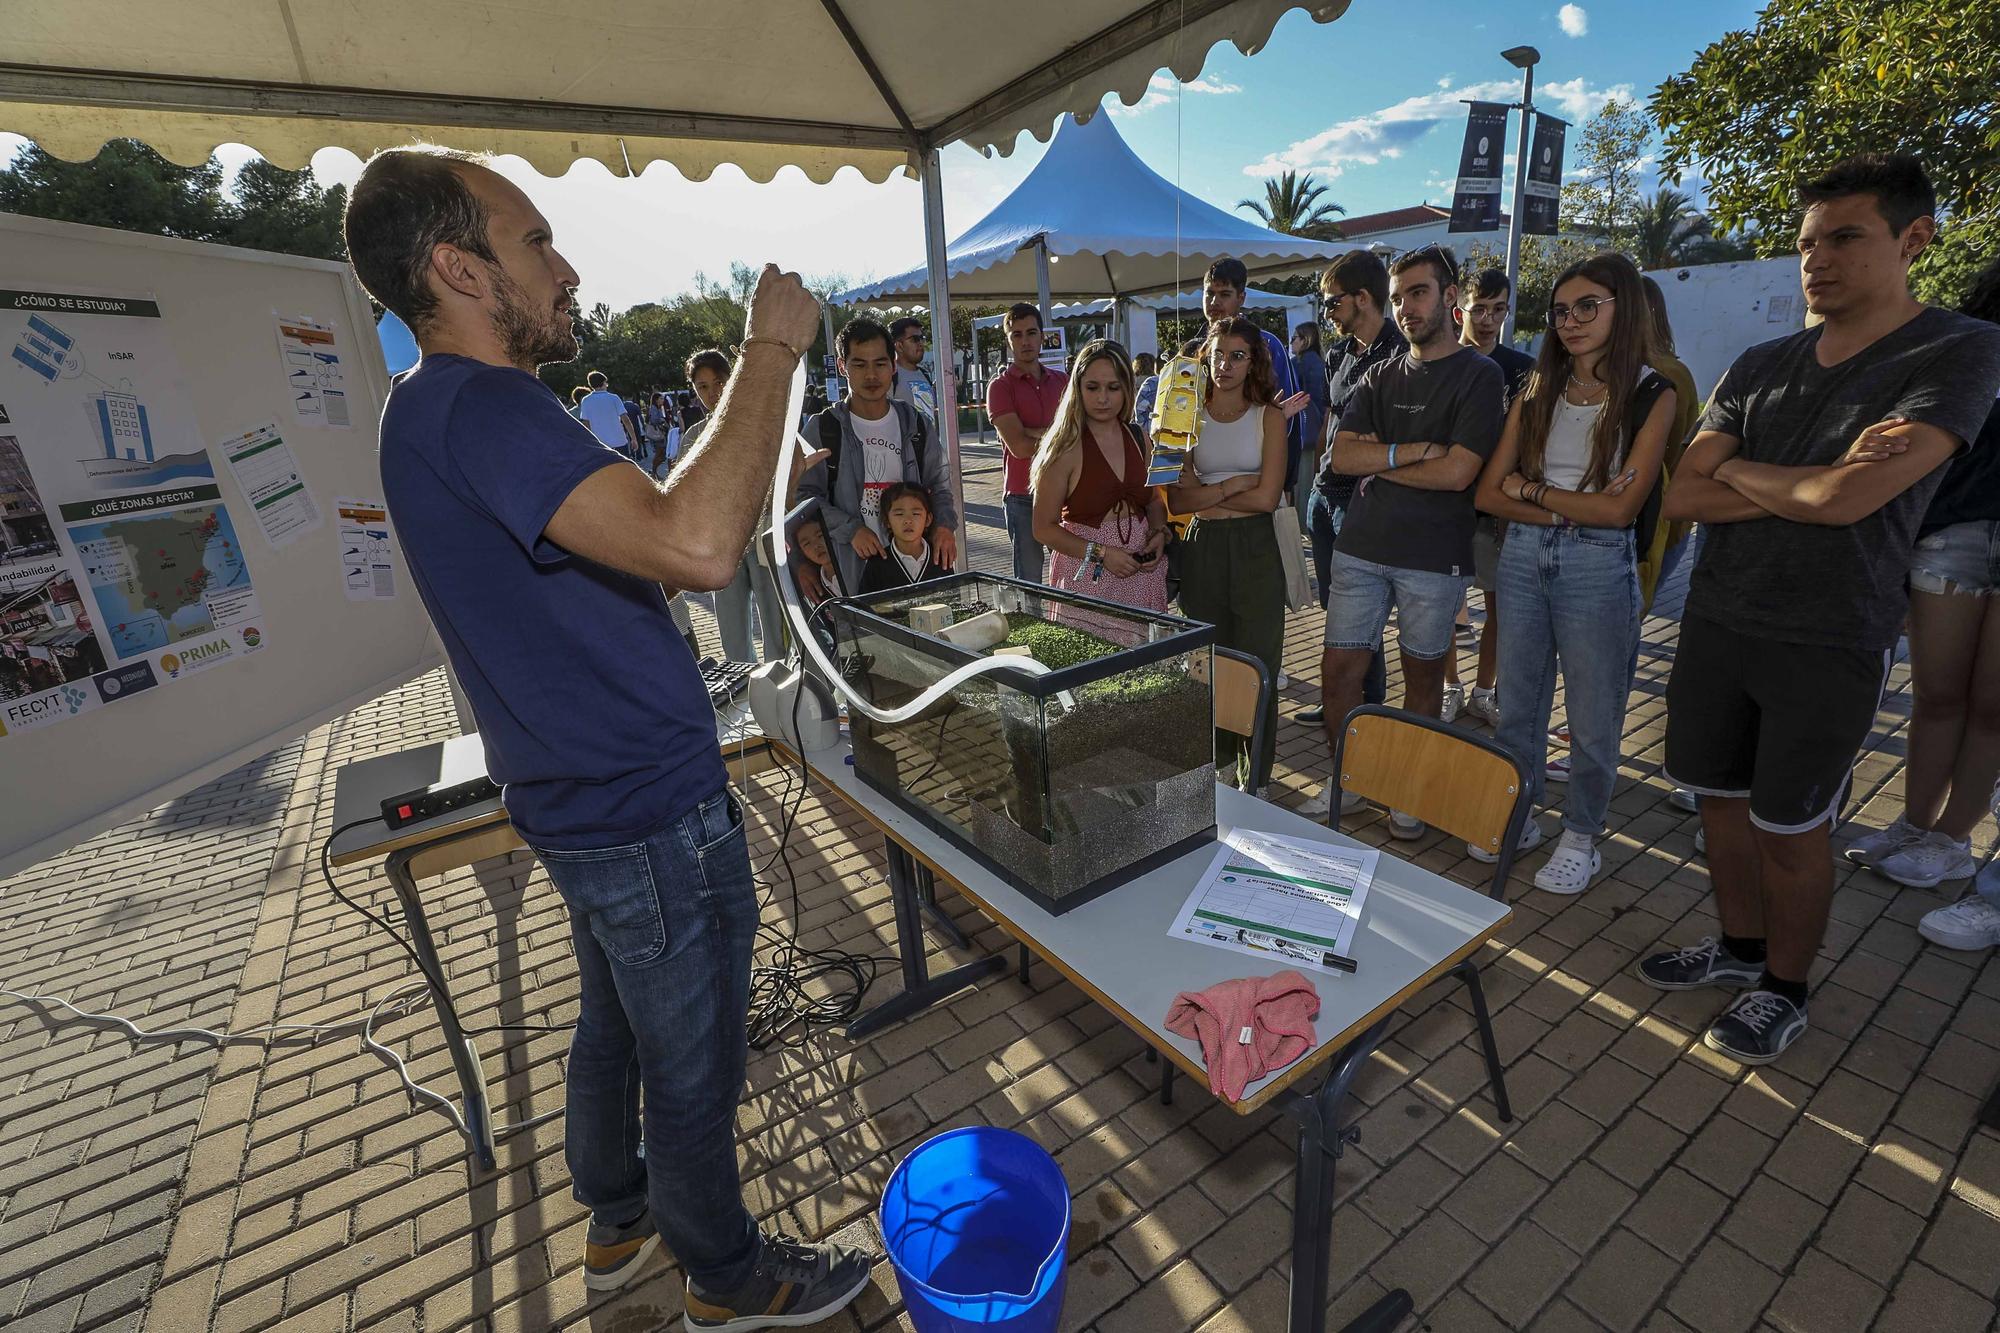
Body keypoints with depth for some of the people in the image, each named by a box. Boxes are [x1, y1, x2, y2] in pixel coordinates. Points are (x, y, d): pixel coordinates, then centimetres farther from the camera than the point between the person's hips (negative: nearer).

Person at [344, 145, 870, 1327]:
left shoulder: (435, 410, 11)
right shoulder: (481, 408, -24)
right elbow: (699, 547, -40)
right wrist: (773, 349, -28)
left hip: (589, 803, 10)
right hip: (654, 816, -10)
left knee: (615, 1028, 27)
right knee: (693, 1067, 12)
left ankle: (618, 1224, 52)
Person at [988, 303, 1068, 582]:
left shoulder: (1061, 381, 13)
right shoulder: (1001, 386, -2)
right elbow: (1019, 446, -14)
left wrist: (1036, 433, -12)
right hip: (1024, 497, -4)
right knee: (1030, 582, 0)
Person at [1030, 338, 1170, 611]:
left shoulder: (1138, 438, 6)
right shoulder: (1066, 449, -10)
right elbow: (1044, 528, -10)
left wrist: (1159, 532, -1)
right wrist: (1101, 554, -18)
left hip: (1141, 570, 5)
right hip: (1087, 575, -4)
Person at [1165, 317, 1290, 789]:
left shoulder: (1268, 415, 0)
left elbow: (1267, 497, -12)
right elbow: (1176, 499, -2)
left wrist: (1204, 494, -6)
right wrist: (1231, 486, -11)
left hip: (1255, 549, -2)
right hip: (1202, 549, 2)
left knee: (1256, 662, 3)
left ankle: (1254, 777, 17)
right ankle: (1218, 763, 28)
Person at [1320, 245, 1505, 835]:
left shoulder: (1480, 376, -2)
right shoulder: (1380, 376, 13)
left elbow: (1456, 472, -15)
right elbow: (1343, 456, -1)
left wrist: (1378, 465, -5)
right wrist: (1415, 450, -13)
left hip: (1435, 557, -4)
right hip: (1360, 546, 4)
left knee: (1422, 673, 9)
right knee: (1339, 669, 3)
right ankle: (1346, 778, 21)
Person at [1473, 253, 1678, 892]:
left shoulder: (1651, 394, -4)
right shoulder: (1538, 392, 8)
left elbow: (1620, 508, -13)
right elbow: (1488, 493, 1)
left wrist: (1531, 489, -6)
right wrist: (1573, 507, -11)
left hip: (1598, 568, -4)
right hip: (1523, 557, 4)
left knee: (1592, 715, 6)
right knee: (1519, 701, 12)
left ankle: (1581, 837, 23)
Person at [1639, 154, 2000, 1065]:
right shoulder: (1761, 365, 8)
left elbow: (1847, 501, -20)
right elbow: (1680, 497, -2)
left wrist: (1738, 470, -5)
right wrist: (1808, 483, -13)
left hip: (1829, 646, -5)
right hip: (1716, 624, 5)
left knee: (1791, 834, 7)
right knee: (1720, 798, 15)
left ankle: (1783, 990, 28)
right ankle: (1741, 946, 35)